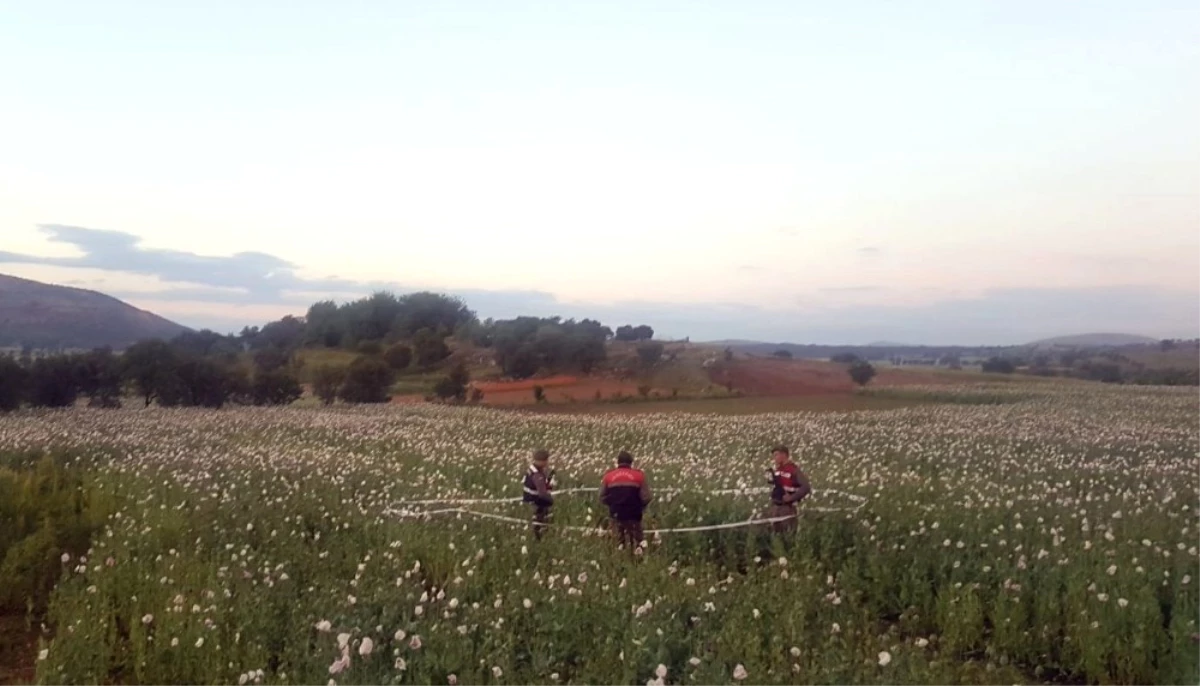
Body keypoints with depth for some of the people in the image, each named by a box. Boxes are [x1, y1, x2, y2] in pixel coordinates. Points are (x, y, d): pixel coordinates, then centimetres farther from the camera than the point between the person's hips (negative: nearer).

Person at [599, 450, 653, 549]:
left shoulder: (608, 476, 1)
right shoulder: (639, 475, -5)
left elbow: (602, 497, 5)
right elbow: (646, 498, -7)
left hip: (615, 515, 2)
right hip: (633, 515, -2)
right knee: (635, 543, 9)